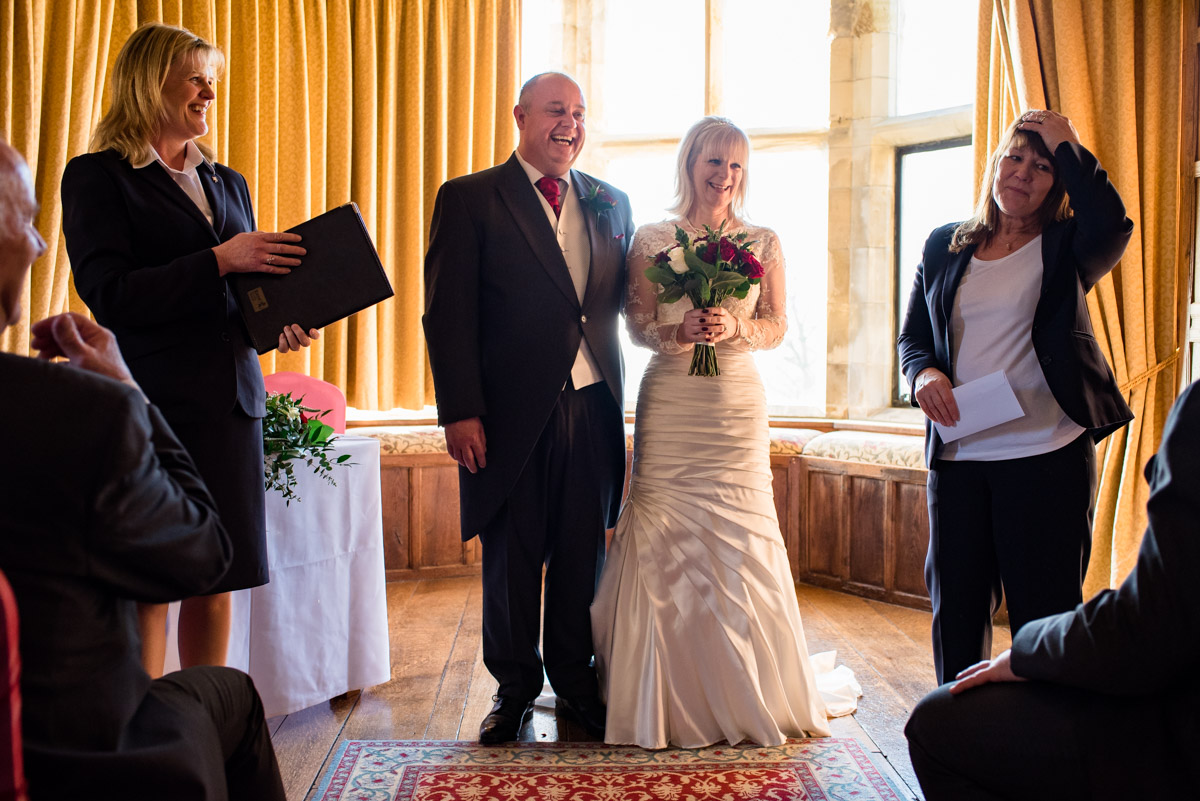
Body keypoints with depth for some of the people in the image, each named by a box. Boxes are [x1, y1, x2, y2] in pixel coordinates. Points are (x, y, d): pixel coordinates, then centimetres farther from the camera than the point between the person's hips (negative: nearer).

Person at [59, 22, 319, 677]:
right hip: (152, 402, -6)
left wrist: (282, 324, 2)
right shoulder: (97, 176, 0)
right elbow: (107, 296, -11)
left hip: (231, 400, 6)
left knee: (217, 578, 8)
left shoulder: (228, 182, 19)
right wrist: (218, 261, -16)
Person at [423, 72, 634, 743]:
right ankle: (515, 687, 28)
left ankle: (575, 679, 30)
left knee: (582, 554, 11)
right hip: (512, 412, -3)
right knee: (511, 558, 9)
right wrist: (460, 412, -11)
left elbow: (624, 303, 14)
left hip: (592, 409, 3)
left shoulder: (612, 204, 12)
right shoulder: (469, 199, 0)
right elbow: (448, 314, -5)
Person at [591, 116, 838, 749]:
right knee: (666, 540, -2)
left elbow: (777, 326, 8)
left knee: (740, 541, 1)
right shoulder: (652, 240, 6)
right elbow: (638, 325, 4)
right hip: (669, 405, -1)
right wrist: (681, 330, -15)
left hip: (737, 405, 1)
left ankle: (745, 696, 17)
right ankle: (671, 696, 13)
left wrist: (735, 327, -12)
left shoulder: (763, 242, 9)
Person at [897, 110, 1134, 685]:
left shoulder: (1064, 248, 3)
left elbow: (1110, 226, -21)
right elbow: (911, 335, 15)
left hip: (1048, 457, -3)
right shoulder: (944, 246, 13)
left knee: (1043, 613, 2)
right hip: (956, 456, 4)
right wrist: (924, 373, -7)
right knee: (955, 609, 12)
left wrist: (1065, 144, -9)